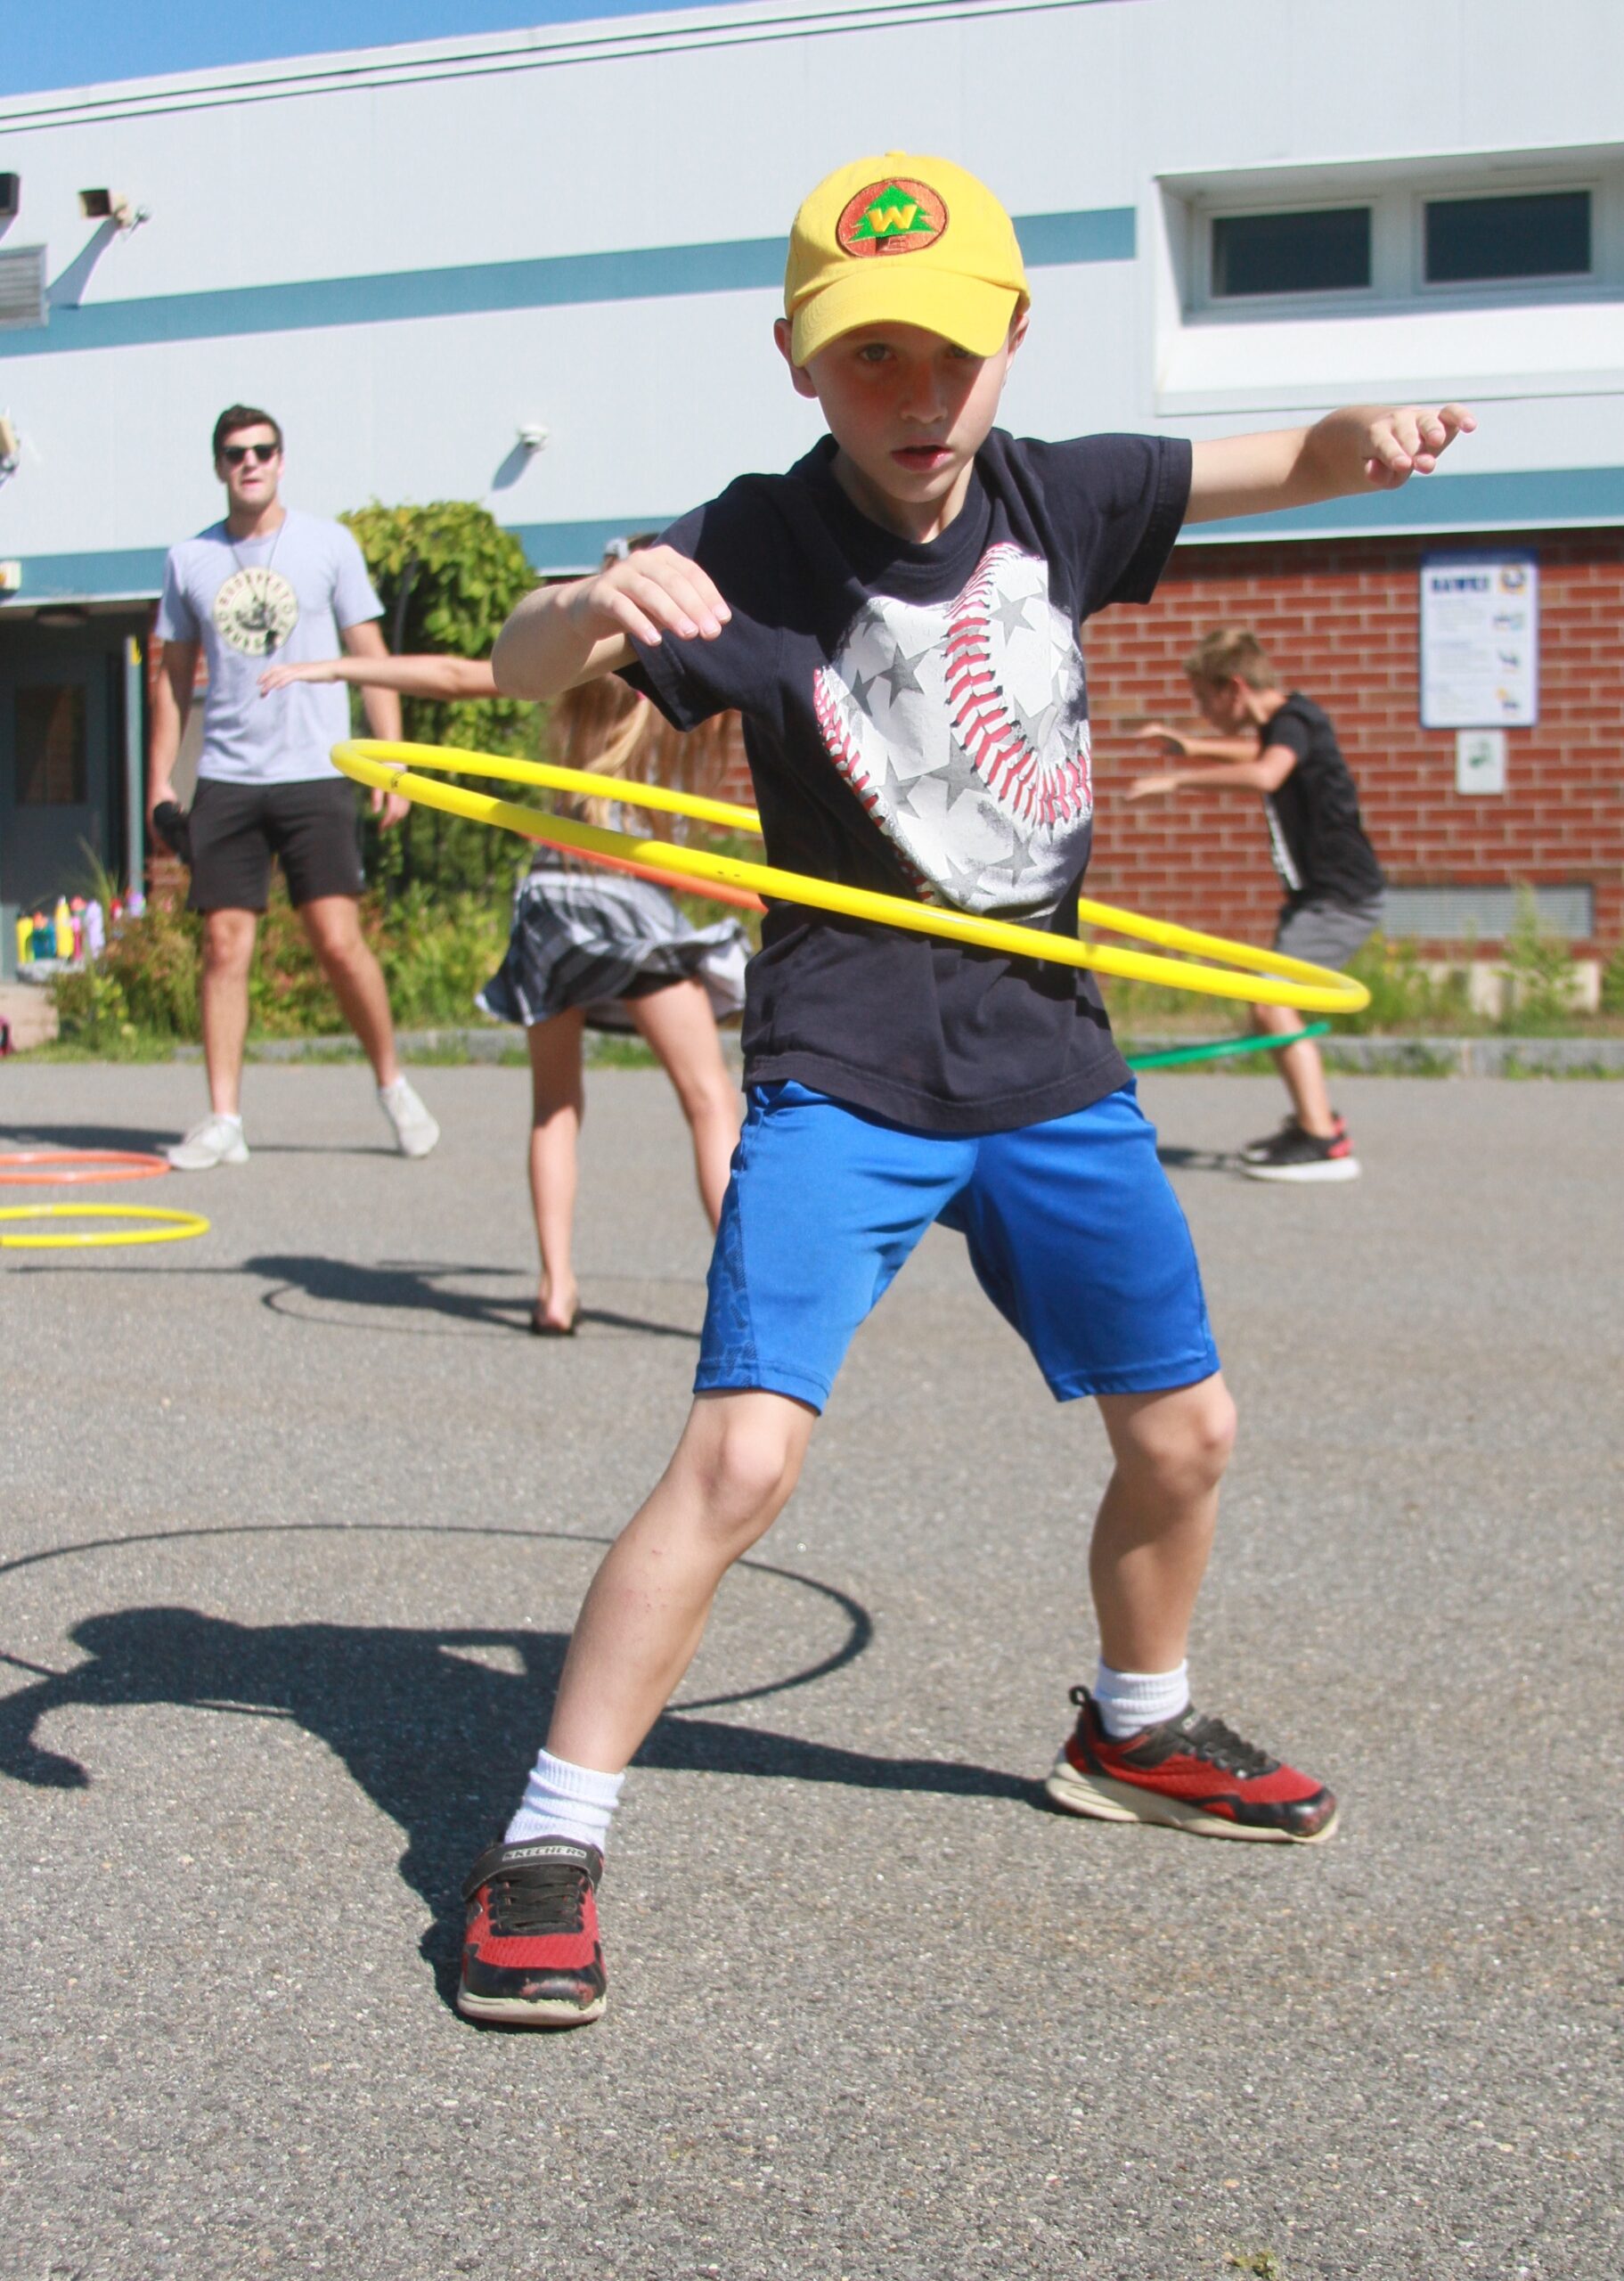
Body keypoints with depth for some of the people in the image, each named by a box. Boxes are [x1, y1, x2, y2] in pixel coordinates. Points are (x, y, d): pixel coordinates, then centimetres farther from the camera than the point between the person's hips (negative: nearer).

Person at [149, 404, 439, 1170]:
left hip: (313, 775, -2)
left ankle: (393, 1085, 11)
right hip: (225, 780, 2)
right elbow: (174, 675, 16)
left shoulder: (328, 544, 4)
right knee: (224, 946, -1)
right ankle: (223, 1120, 3)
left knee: (339, 941, -8)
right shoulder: (188, 559, 10)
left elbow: (370, 658, 5)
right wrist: (159, 780, 11)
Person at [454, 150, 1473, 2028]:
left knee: (1183, 1432, 12)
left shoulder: (1048, 500, -1)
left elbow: (1274, 469, 8)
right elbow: (523, 673, -26)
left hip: (1053, 1068, 5)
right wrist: (587, 610, -50)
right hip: (845, 1080, -5)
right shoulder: (756, 554, -15)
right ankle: (546, 1844, -5)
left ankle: (1133, 1733, 40)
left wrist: (1363, 439, -15)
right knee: (740, 1453, -19)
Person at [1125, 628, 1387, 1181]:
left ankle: (1326, 1144, -21)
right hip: (1315, 892, 10)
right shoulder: (1277, 726, 9)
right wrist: (1190, 747, 19)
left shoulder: (1294, 721, -19)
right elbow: (1256, 753, 34)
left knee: (1272, 1002, -21)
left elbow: (1264, 774, -42)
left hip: (1343, 896, -10)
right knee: (1269, 1005, 19)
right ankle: (1313, 1119, 36)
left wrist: (1177, 779, -35)